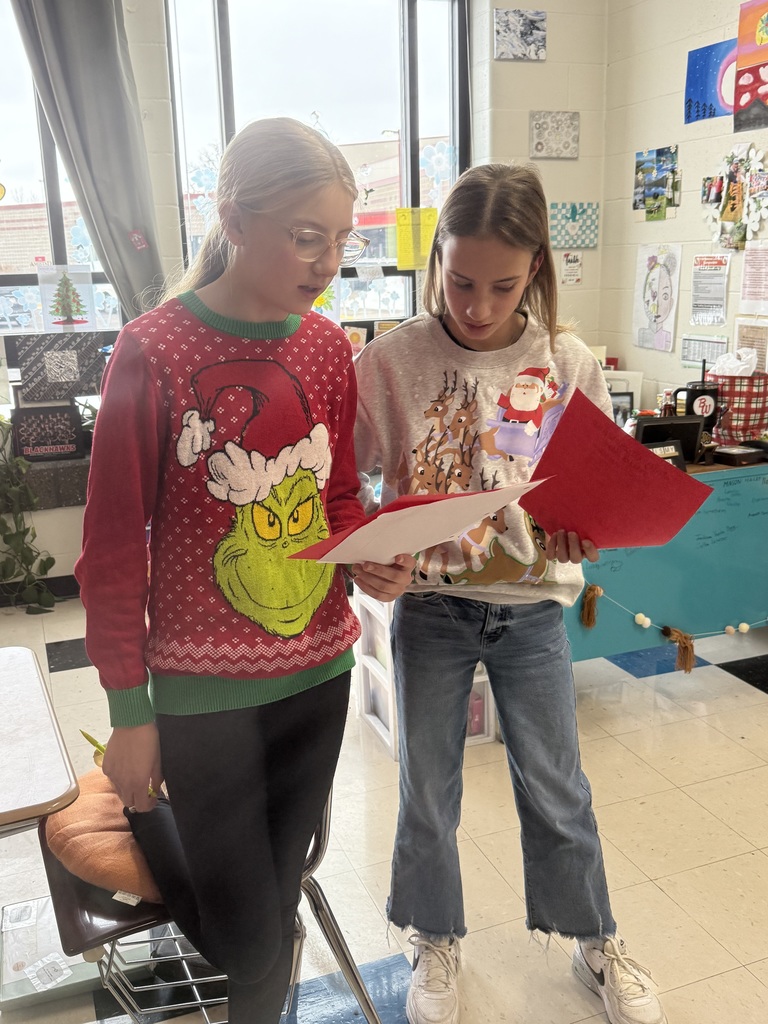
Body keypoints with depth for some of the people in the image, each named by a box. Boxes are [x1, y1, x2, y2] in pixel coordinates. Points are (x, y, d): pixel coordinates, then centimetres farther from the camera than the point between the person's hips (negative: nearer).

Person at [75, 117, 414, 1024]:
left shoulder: (327, 346, 0)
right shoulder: (153, 352, -15)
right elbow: (114, 545, -10)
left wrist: (368, 560, -10)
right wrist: (128, 712, -6)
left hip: (319, 667, 5)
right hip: (205, 687, -4)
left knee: (278, 898, 19)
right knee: (246, 941, 9)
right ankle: (139, 804, 35)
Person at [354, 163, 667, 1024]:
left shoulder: (568, 366, -7)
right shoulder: (390, 362, -12)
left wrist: (584, 533, -22)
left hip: (532, 605, 1)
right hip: (430, 607, 0)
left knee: (557, 789, 17)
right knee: (428, 791, 16)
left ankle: (596, 944, 43)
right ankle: (436, 944, 42)